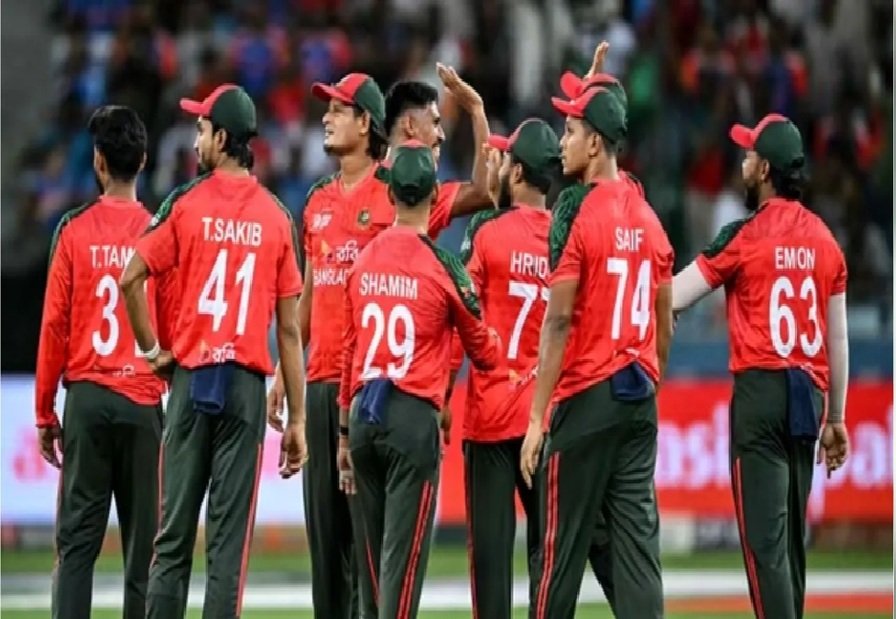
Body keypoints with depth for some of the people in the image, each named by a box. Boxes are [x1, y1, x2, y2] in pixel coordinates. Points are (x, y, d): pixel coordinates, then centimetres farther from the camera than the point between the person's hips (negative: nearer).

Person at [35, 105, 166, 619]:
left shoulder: (75, 231, -2)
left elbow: (55, 325, 0)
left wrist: (45, 412, 8)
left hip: (86, 399, 0)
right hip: (144, 401, 0)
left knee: (77, 538, 1)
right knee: (142, 541, 5)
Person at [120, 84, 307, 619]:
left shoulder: (187, 204, -2)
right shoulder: (277, 217, 0)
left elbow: (131, 279, -6)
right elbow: (289, 328, 0)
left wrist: (152, 349, 8)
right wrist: (297, 418, 4)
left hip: (192, 378, 0)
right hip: (247, 384, 0)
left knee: (174, 534, 4)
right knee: (230, 539, 1)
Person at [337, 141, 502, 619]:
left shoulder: (363, 262, 7)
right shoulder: (442, 266, -6)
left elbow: (349, 351, 13)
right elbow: (483, 352, 6)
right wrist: (501, 347, 30)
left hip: (362, 414, 5)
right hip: (414, 417, -5)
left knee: (374, 554, 14)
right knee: (404, 554, -6)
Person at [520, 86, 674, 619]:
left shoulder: (577, 210, -11)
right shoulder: (647, 215, 9)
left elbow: (559, 320, -14)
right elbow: (665, 323, 14)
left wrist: (537, 417, -13)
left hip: (587, 399, -6)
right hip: (639, 398, 6)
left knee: (563, 550, 0)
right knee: (638, 544, 4)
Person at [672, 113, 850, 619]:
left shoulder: (746, 236, -8)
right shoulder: (825, 240, 9)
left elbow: (672, 299, -8)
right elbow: (839, 340, 12)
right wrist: (836, 418, 19)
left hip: (760, 389, -6)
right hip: (810, 396, 6)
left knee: (765, 537, -9)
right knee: (791, 535, 14)